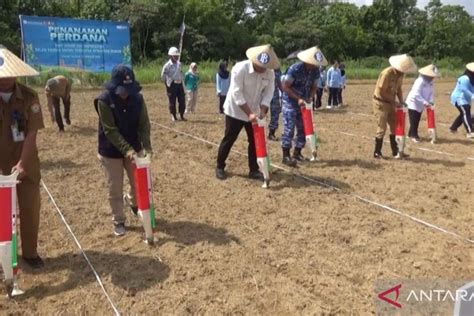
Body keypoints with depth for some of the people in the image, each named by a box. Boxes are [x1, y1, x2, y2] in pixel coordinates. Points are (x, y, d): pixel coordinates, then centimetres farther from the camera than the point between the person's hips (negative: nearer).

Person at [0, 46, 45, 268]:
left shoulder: (29, 96, -7)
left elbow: (32, 133, -10)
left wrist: (22, 163, -18)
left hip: (27, 164, 0)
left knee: (30, 208, 7)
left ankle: (30, 252, 23)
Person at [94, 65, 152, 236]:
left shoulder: (137, 98, -10)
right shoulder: (104, 101, -21)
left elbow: (144, 124, -10)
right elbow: (110, 131, -23)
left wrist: (146, 146, -25)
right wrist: (126, 149, -33)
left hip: (133, 148, 3)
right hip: (111, 151, -3)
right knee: (115, 189, 6)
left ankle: (134, 203, 46)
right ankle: (118, 221, 25)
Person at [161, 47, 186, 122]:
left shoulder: (179, 64, 8)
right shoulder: (167, 65, -10)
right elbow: (163, 76, -5)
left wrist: (181, 81, 14)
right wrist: (167, 84, 0)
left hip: (179, 84, 5)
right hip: (172, 85, -5)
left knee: (182, 101, 4)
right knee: (172, 102, 1)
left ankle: (182, 116, 15)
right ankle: (173, 116, 12)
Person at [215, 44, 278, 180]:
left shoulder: (270, 73, -10)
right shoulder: (240, 69, -24)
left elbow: (268, 94, -6)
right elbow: (236, 94, -26)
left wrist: (262, 111, -21)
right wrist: (249, 113, -29)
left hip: (254, 113, 5)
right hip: (235, 110, -4)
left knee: (255, 141, 5)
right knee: (229, 140, 3)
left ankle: (254, 170, 17)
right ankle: (220, 167, 19)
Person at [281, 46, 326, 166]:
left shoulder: (316, 71, -3)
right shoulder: (295, 69, -20)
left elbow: (314, 87, 7)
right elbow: (285, 86, -19)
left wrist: (310, 98, -13)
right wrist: (298, 99, -24)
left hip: (304, 102, 6)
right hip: (290, 102, -6)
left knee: (303, 128, 7)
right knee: (289, 128, -10)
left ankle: (297, 153, 20)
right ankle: (286, 155, -5)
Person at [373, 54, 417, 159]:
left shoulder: (400, 74, 0)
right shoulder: (387, 73, -24)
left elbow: (399, 88, 11)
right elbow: (381, 92, -23)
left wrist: (401, 101, -3)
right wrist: (394, 102, -19)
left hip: (390, 103, 8)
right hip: (380, 103, -8)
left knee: (395, 127, 9)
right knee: (382, 128, -7)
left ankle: (395, 151, 17)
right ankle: (377, 153, 5)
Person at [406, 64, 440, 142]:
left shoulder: (430, 82, 2)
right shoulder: (420, 81, -24)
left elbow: (431, 92, 5)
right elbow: (416, 94, -31)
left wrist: (430, 101, -12)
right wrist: (425, 102, -33)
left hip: (420, 105, 8)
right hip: (413, 103, -8)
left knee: (417, 121, 11)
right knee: (414, 121, -7)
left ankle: (412, 134, 21)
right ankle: (413, 135, 0)